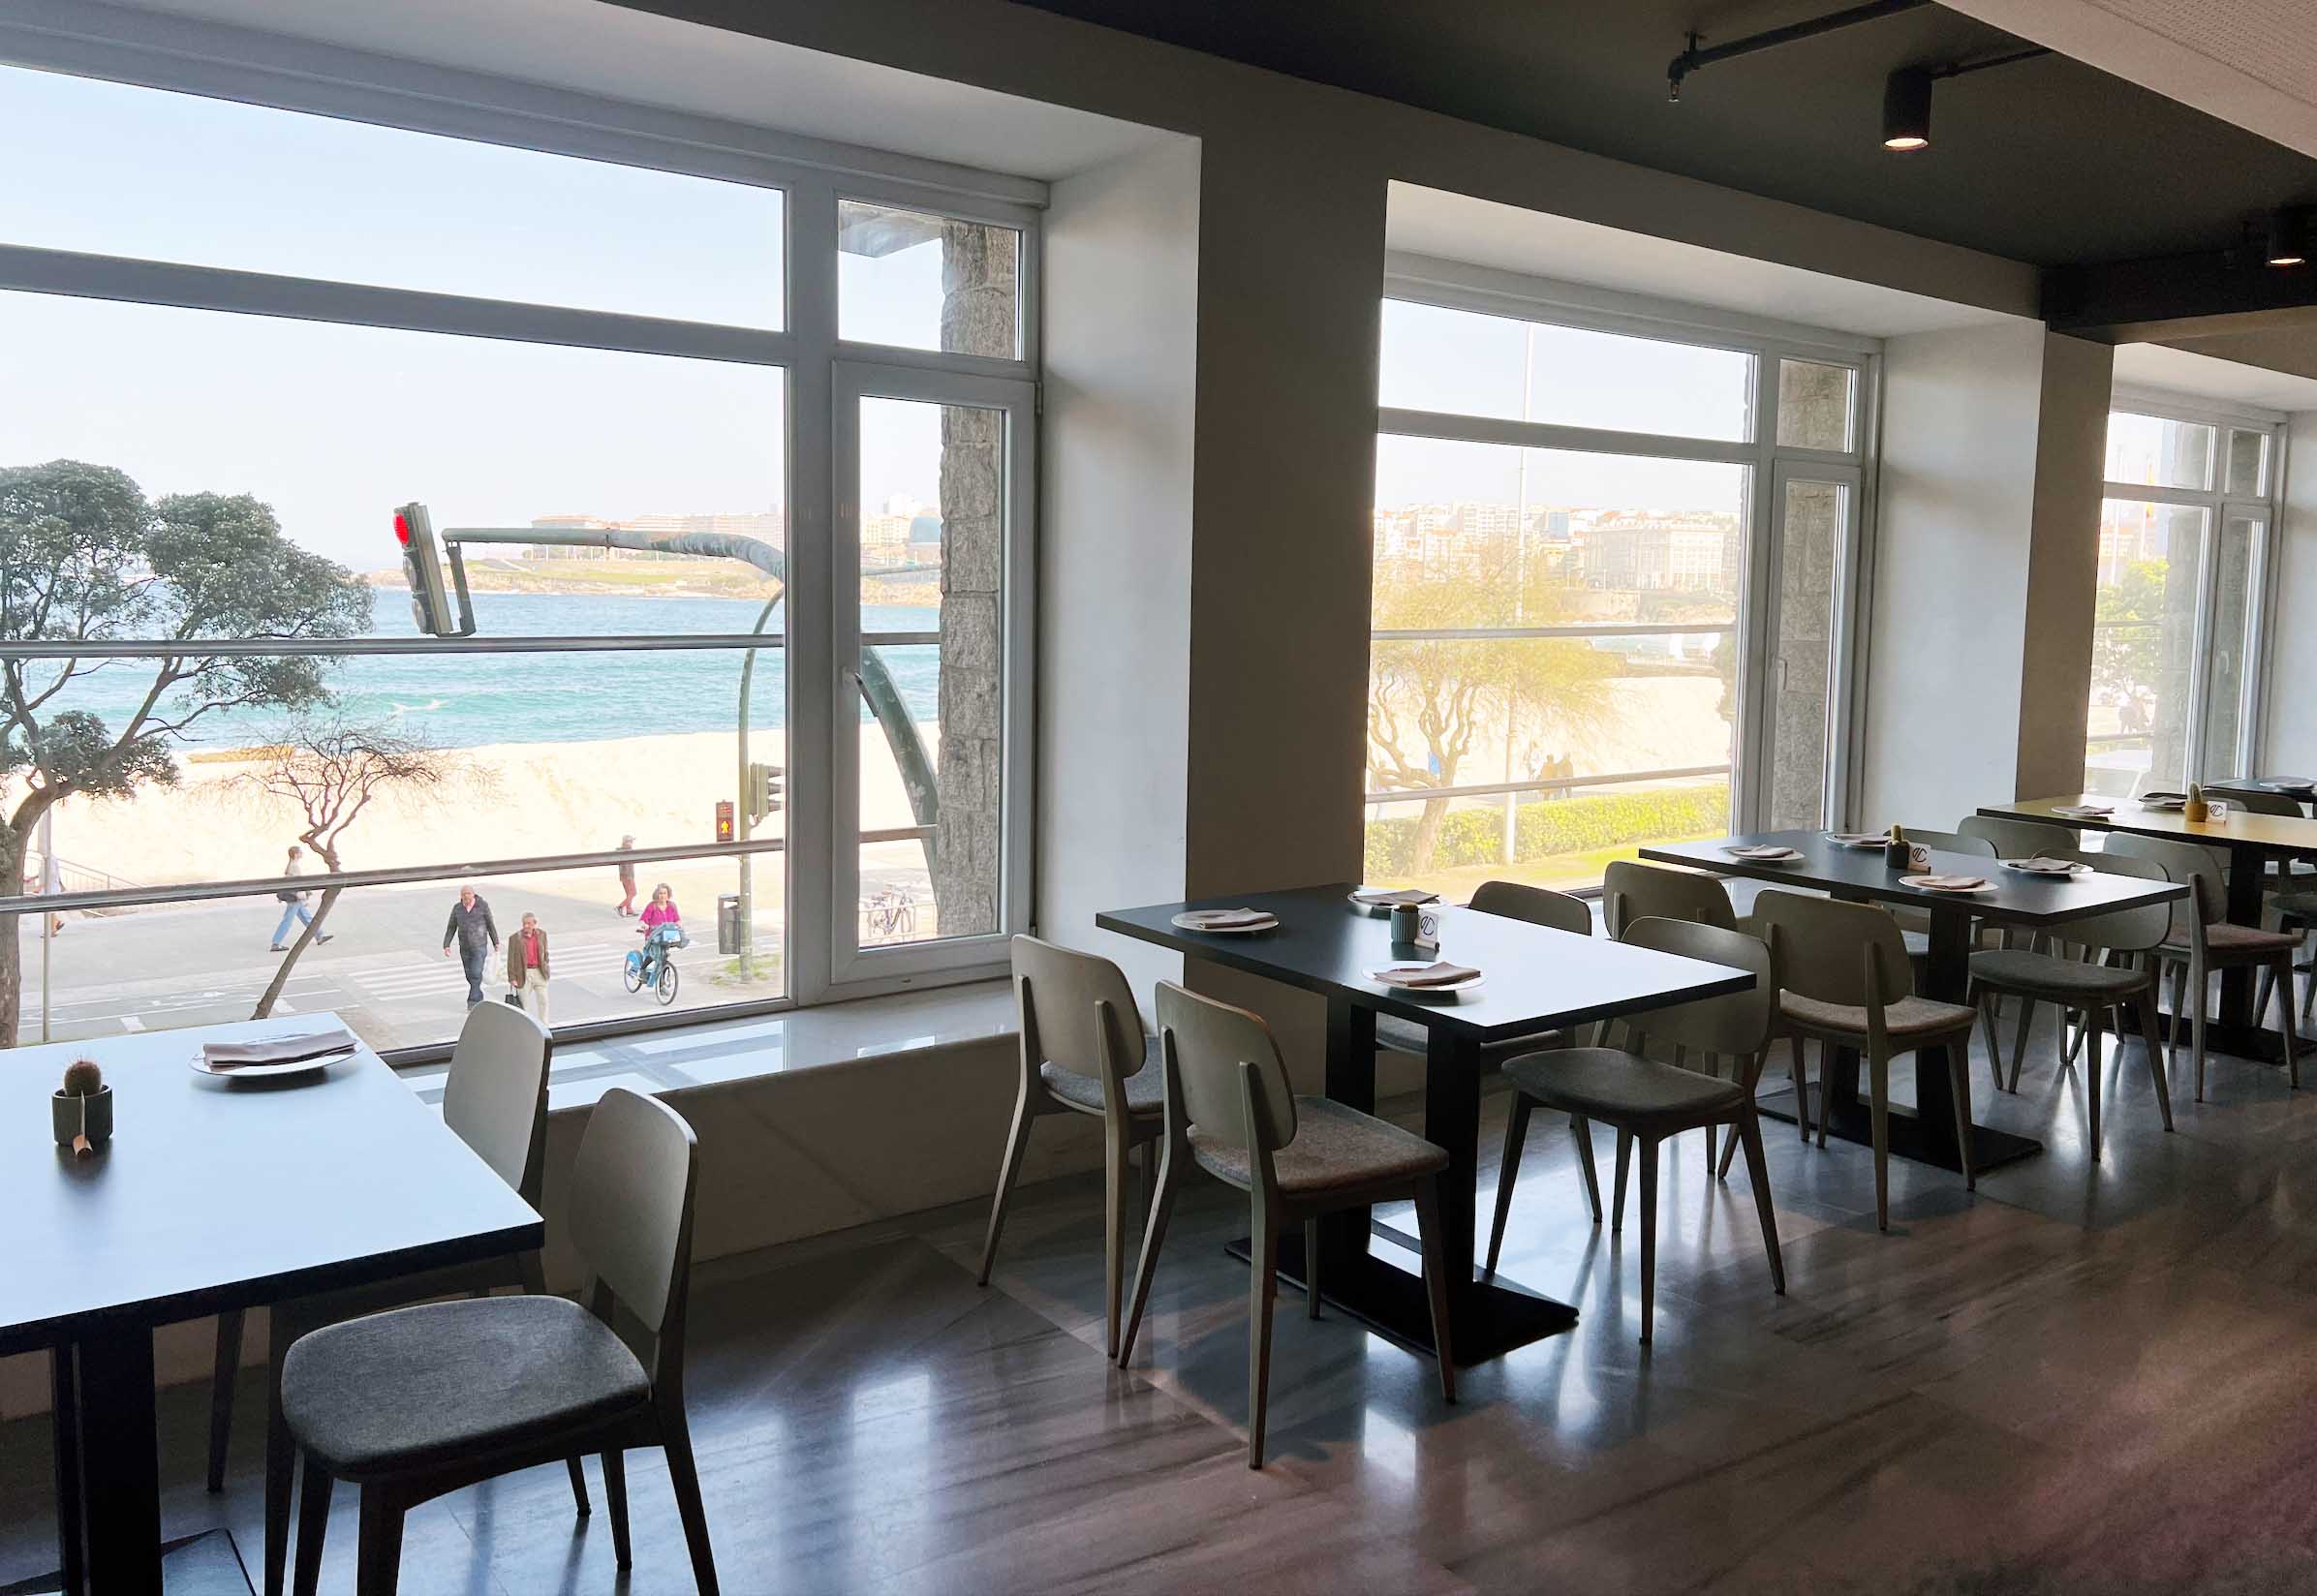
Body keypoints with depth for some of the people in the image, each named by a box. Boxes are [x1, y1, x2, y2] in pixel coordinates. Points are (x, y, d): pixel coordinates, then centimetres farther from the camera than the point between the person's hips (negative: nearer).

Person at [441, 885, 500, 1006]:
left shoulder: (483, 906, -9)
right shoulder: (457, 908, -1)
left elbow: (490, 924, -1)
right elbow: (451, 928, 3)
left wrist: (496, 943, 4)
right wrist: (446, 945, -6)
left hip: (480, 946, -4)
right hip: (464, 948, 4)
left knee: (476, 974, -14)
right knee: (470, 975, 12)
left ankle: (473, 1001, -9)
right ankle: (479, 998, 29)